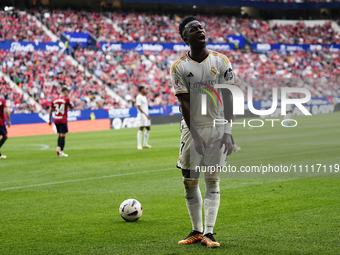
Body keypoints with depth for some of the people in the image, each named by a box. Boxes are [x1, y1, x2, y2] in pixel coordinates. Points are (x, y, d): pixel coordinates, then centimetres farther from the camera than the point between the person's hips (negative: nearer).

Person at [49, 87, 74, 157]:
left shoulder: (54, 100, 8)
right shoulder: (66, 99, -7)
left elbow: (50, 110, 10)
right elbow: (72, 107, 4)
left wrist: (50, 120, 17)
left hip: (56, 120, 5)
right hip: (63, 120, -5)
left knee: (60, 135, 19)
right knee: (63, 135, -4)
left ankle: (58, 148, 8)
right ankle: (61, 151, -8)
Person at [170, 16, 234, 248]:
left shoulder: (221, 62, 0)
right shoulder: (179, 67, -2)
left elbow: (228, 99, -2)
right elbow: (185, 104, -6)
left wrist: (227, 132, -10)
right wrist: (195, 135, -13)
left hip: (217, 127, -1)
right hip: (192, 127, 1)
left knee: (213, 180, -3)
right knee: (189, 181, 3)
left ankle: (209, 232, -3)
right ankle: (197, 230, 15)